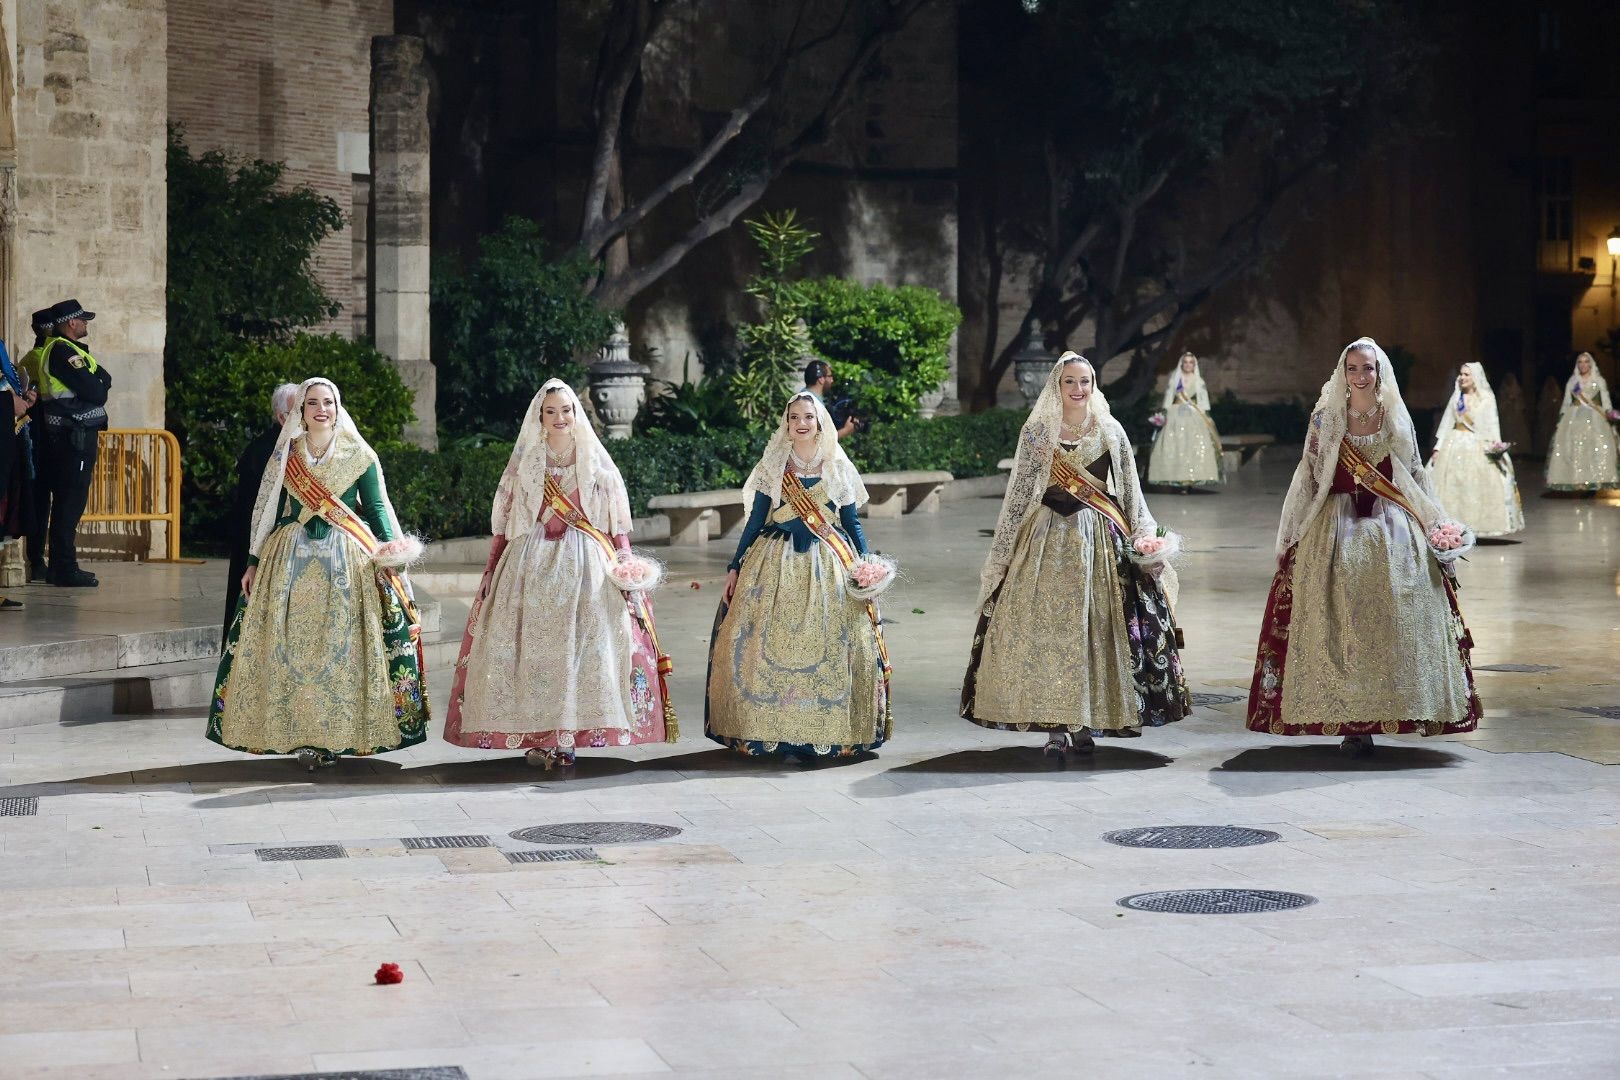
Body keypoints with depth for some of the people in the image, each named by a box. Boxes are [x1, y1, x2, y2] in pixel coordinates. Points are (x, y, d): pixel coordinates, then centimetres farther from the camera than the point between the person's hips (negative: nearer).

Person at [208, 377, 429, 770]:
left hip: (347, 561, -2)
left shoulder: (359, 455, 5)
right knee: (292, 645, -4)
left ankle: (340, 734, -1)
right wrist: (254, 561, 8)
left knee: (342, 645, -6)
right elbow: (266, 510, 12)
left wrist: (389, 548, -12)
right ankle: (303, 736, -1)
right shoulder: (285, 455, 10)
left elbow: (377, 506, 3)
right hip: (291, 561, 2)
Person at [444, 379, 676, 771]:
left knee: (581, 645, -9)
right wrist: (491, 572, 6)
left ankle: (567, 736, -6)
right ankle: (538, 736, -1)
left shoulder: (595, 461, 9)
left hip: (586, 565, -1)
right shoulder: (524, 462, 11)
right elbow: (504, 522, 11)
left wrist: (625, 568, -1)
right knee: (532, 647, -6)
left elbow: (616, 521, 8)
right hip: (530, 563, 1)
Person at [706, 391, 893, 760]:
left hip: (828, 566, 0)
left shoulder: (837, 467, 9)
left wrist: (866, 566, 0)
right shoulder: (772, 466, 7)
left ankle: (827, 732, 0)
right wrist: (735, 567, 4)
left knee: (829, 646, -6)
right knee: (772, 644, -7)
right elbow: (756, 520, 9)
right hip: (777, 564, 0)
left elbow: (852, 524, 11)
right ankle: (776, 730, -3)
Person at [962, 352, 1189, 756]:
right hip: (1050, 538, -1)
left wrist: (1143, 535, 3)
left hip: (1102, 539, 1)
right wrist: (1003, 551, 4)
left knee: (1097, 627, -1)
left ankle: (1086, 724, 7)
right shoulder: (1036, 431, 4)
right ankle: (1056, 727, -1)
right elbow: (1019, 493, 6)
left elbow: (1130, 490, 12)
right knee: (1049, 628, -6)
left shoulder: (1110, 431, 8)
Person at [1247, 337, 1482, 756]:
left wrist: (1436, 528, 9)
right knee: (1338, 625, -6)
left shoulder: (1397, 419, 8)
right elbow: (1307, 478, 7)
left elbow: (1417, 478, 14)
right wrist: (1292, 535, 4)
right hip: (1335, 531, -1)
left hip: (1392, 531, 1)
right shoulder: (1325, 418, 5)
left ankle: (1368, 719, 2)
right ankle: (1350, 722, -3)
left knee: (1389, 623, -4)